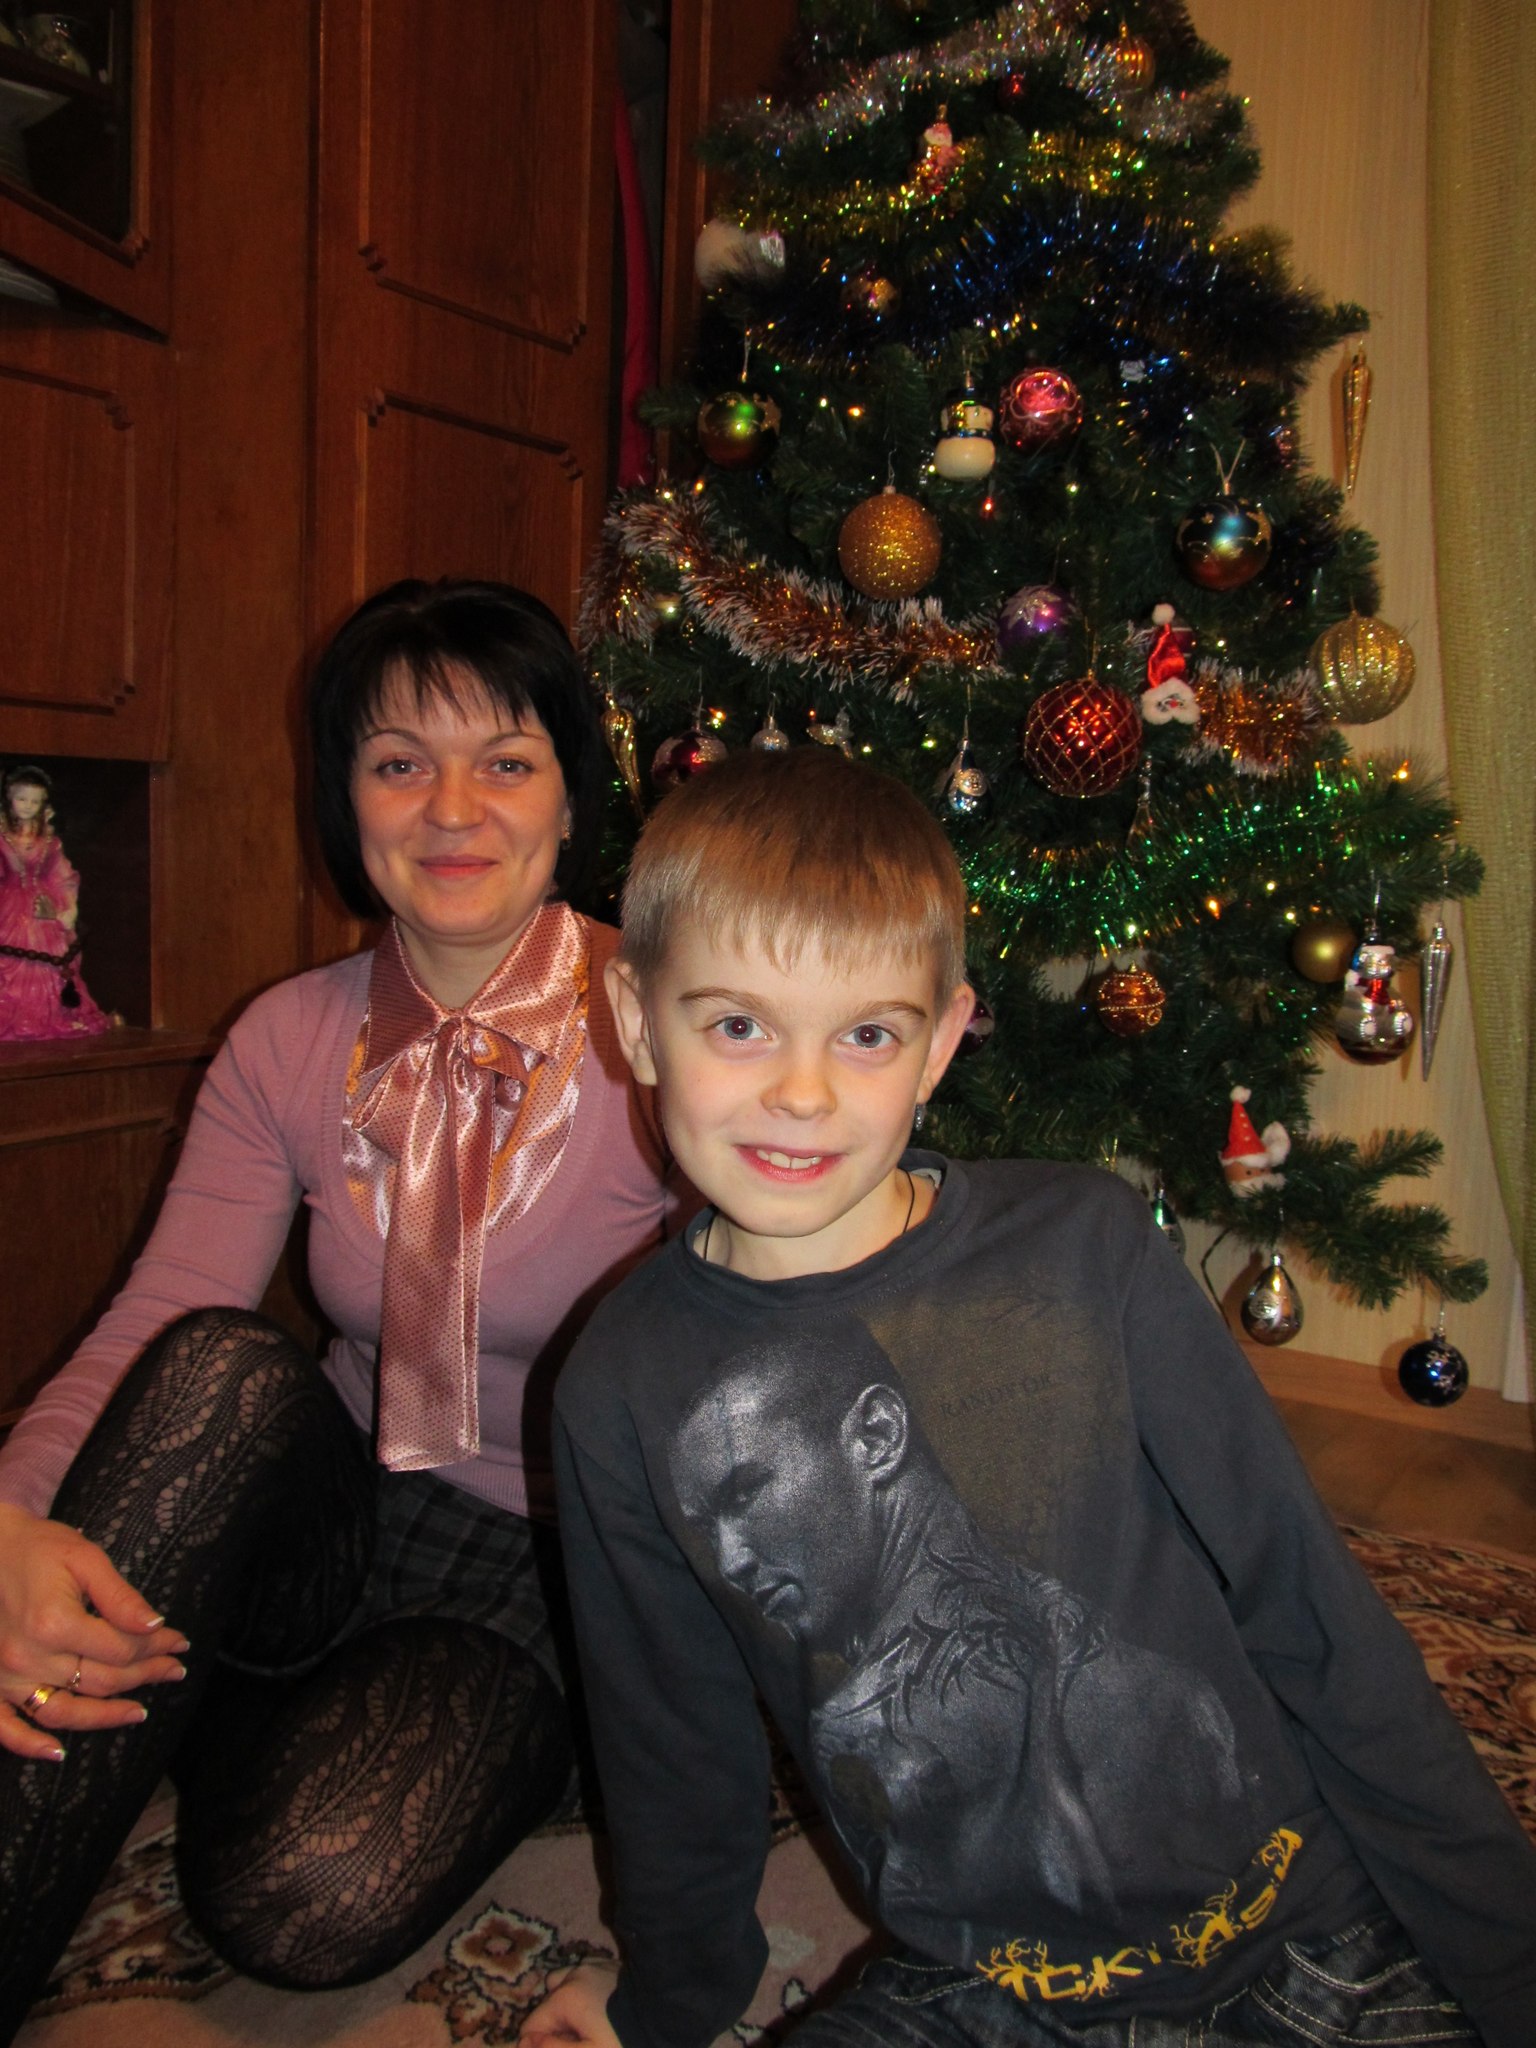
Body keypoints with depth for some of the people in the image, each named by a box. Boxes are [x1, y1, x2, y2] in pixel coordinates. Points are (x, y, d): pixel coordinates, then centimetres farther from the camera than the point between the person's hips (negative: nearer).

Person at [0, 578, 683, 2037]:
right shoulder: (290, 1042, -1)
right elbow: (151, 1330, -9)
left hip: (557, 1566, -3)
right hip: (337, 1521, 3)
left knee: (304, 1901, -27)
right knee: (227, 1371, -29)